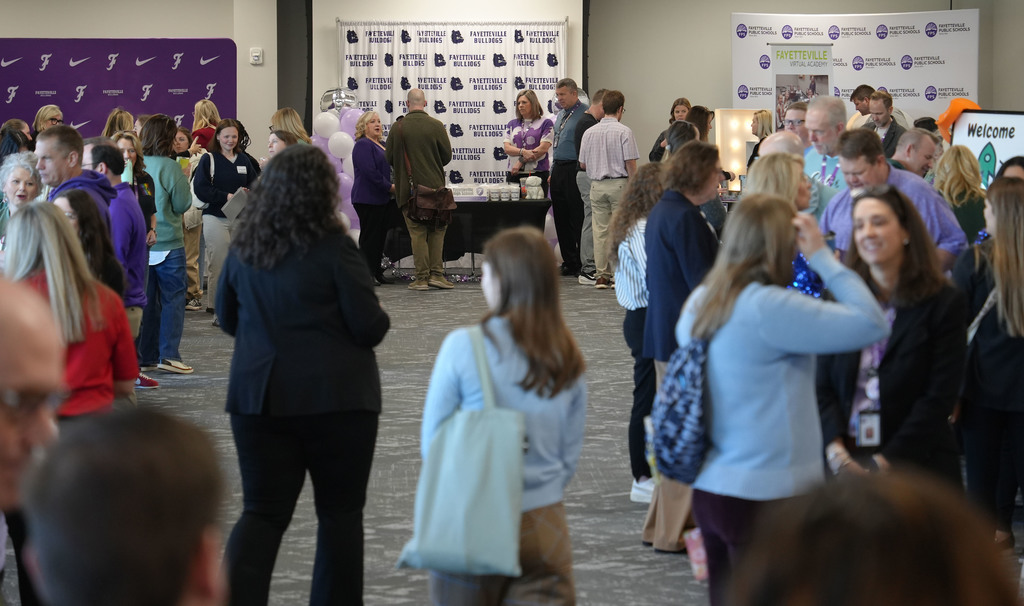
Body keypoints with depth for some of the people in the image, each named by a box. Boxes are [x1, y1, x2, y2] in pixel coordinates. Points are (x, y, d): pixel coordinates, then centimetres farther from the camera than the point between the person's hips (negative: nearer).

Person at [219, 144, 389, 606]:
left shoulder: (244, 247, 2)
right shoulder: (334, 248, -13)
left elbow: (227, 318, 15)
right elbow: (370, 326, -10)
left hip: (259, 394, 4)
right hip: (335, 395, -4)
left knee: (263, 511, 6)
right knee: (340, 511, 9)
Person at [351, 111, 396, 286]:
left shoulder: (381, 145, 18)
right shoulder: (362, 145, -11)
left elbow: (388, 168, 27)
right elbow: (370, 172, -21)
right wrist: (390, 186, -17)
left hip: (383, 198, 9)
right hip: (368, 198, -9)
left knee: (381, 235, 10)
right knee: (369, 236, -7)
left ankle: (377, 272, 16)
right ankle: (366, 274, -4)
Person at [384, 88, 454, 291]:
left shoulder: (397, 128, -4)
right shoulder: (436, 126, -6)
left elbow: (389, 158, 2)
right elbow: (447, 156, -1)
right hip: (434, 185, 0)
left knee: (417, 233, 4)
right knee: (437, 231, 11)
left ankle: (422, 278, 3)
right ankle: (436, 274, 5)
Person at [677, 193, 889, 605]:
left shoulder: (699, 303, 4)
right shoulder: (768, 308, -20)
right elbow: (872, 324, -22)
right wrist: (823, 258, -12)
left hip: (711, 488, 8)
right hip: (768, 494, -8)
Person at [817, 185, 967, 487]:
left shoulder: (945, 303, -1)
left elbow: (939, 397, -6)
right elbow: (823, 385, 5)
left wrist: (885, 462, -13)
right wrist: (836, 450, -11)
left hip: (916, 466, -2)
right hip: (843, 464, 2)